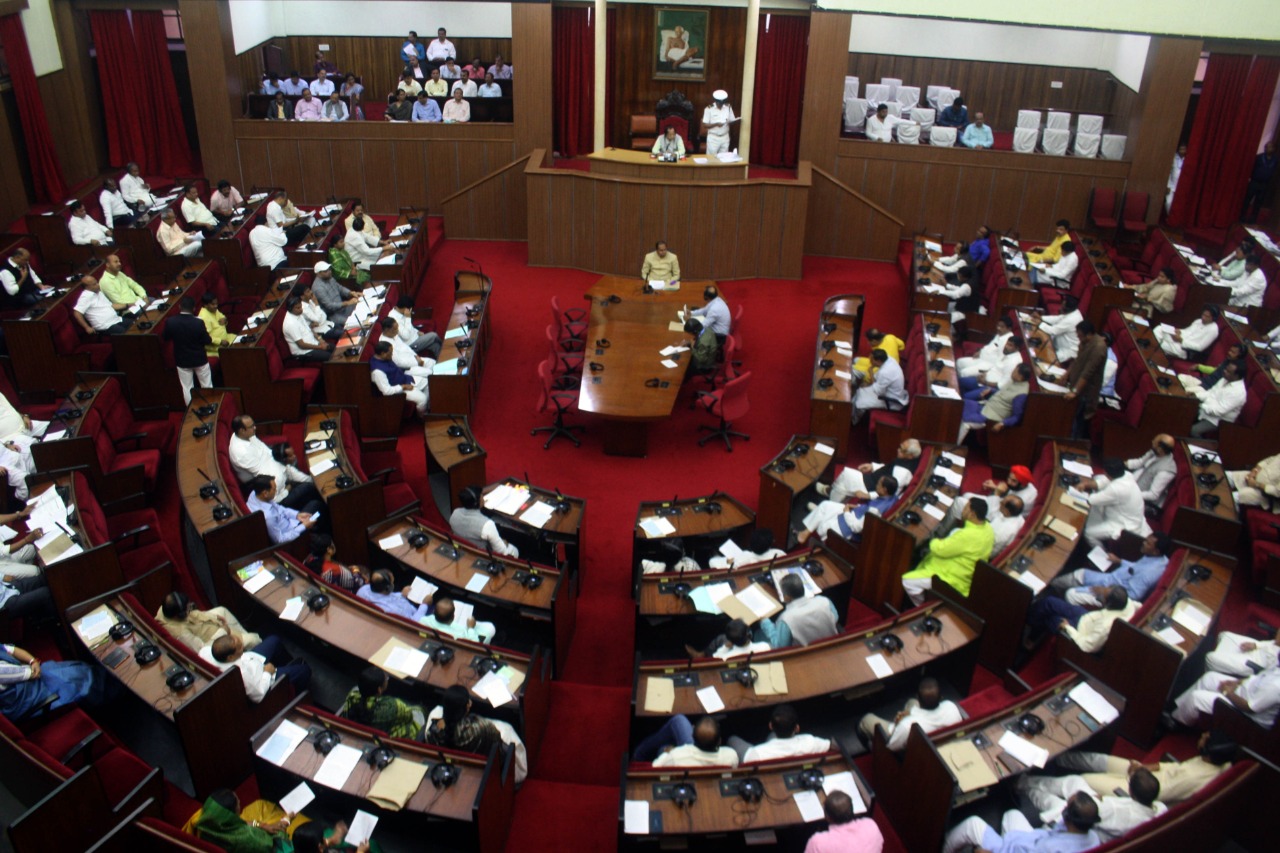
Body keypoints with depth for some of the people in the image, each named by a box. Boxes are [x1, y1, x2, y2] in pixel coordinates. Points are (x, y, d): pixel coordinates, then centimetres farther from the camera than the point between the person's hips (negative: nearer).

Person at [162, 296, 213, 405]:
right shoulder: (199, 323, -24)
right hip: (200, 359, -1)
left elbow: (165, 338, 0)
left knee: (186, 388, 15)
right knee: (207, 386, 17)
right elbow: (207, 341, -13)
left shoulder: (170, 322, -17)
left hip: (182, 361, 1)